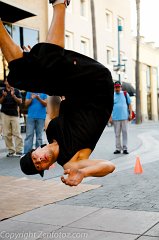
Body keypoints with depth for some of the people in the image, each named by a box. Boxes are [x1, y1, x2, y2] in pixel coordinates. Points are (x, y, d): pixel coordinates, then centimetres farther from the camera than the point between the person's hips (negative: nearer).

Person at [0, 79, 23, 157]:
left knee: (17, 133, -5)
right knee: (7, 134, 1)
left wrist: (13, 95, -18)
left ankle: (19, 151, -2)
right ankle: (11, 151, 8)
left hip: (14, 114, -1)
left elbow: (20, 101, -4)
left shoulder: (16, 91, 3)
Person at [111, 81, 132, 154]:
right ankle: (118, 148, 11)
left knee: (125, 133, -1)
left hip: (124, 117, -1)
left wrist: (130, 114, -2)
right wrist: (110, 117, 0)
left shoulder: (125, 94, 8)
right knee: (117, 134, 5)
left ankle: (125, 148, 3)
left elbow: (129, 104, 7)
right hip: (115, 118, 1)